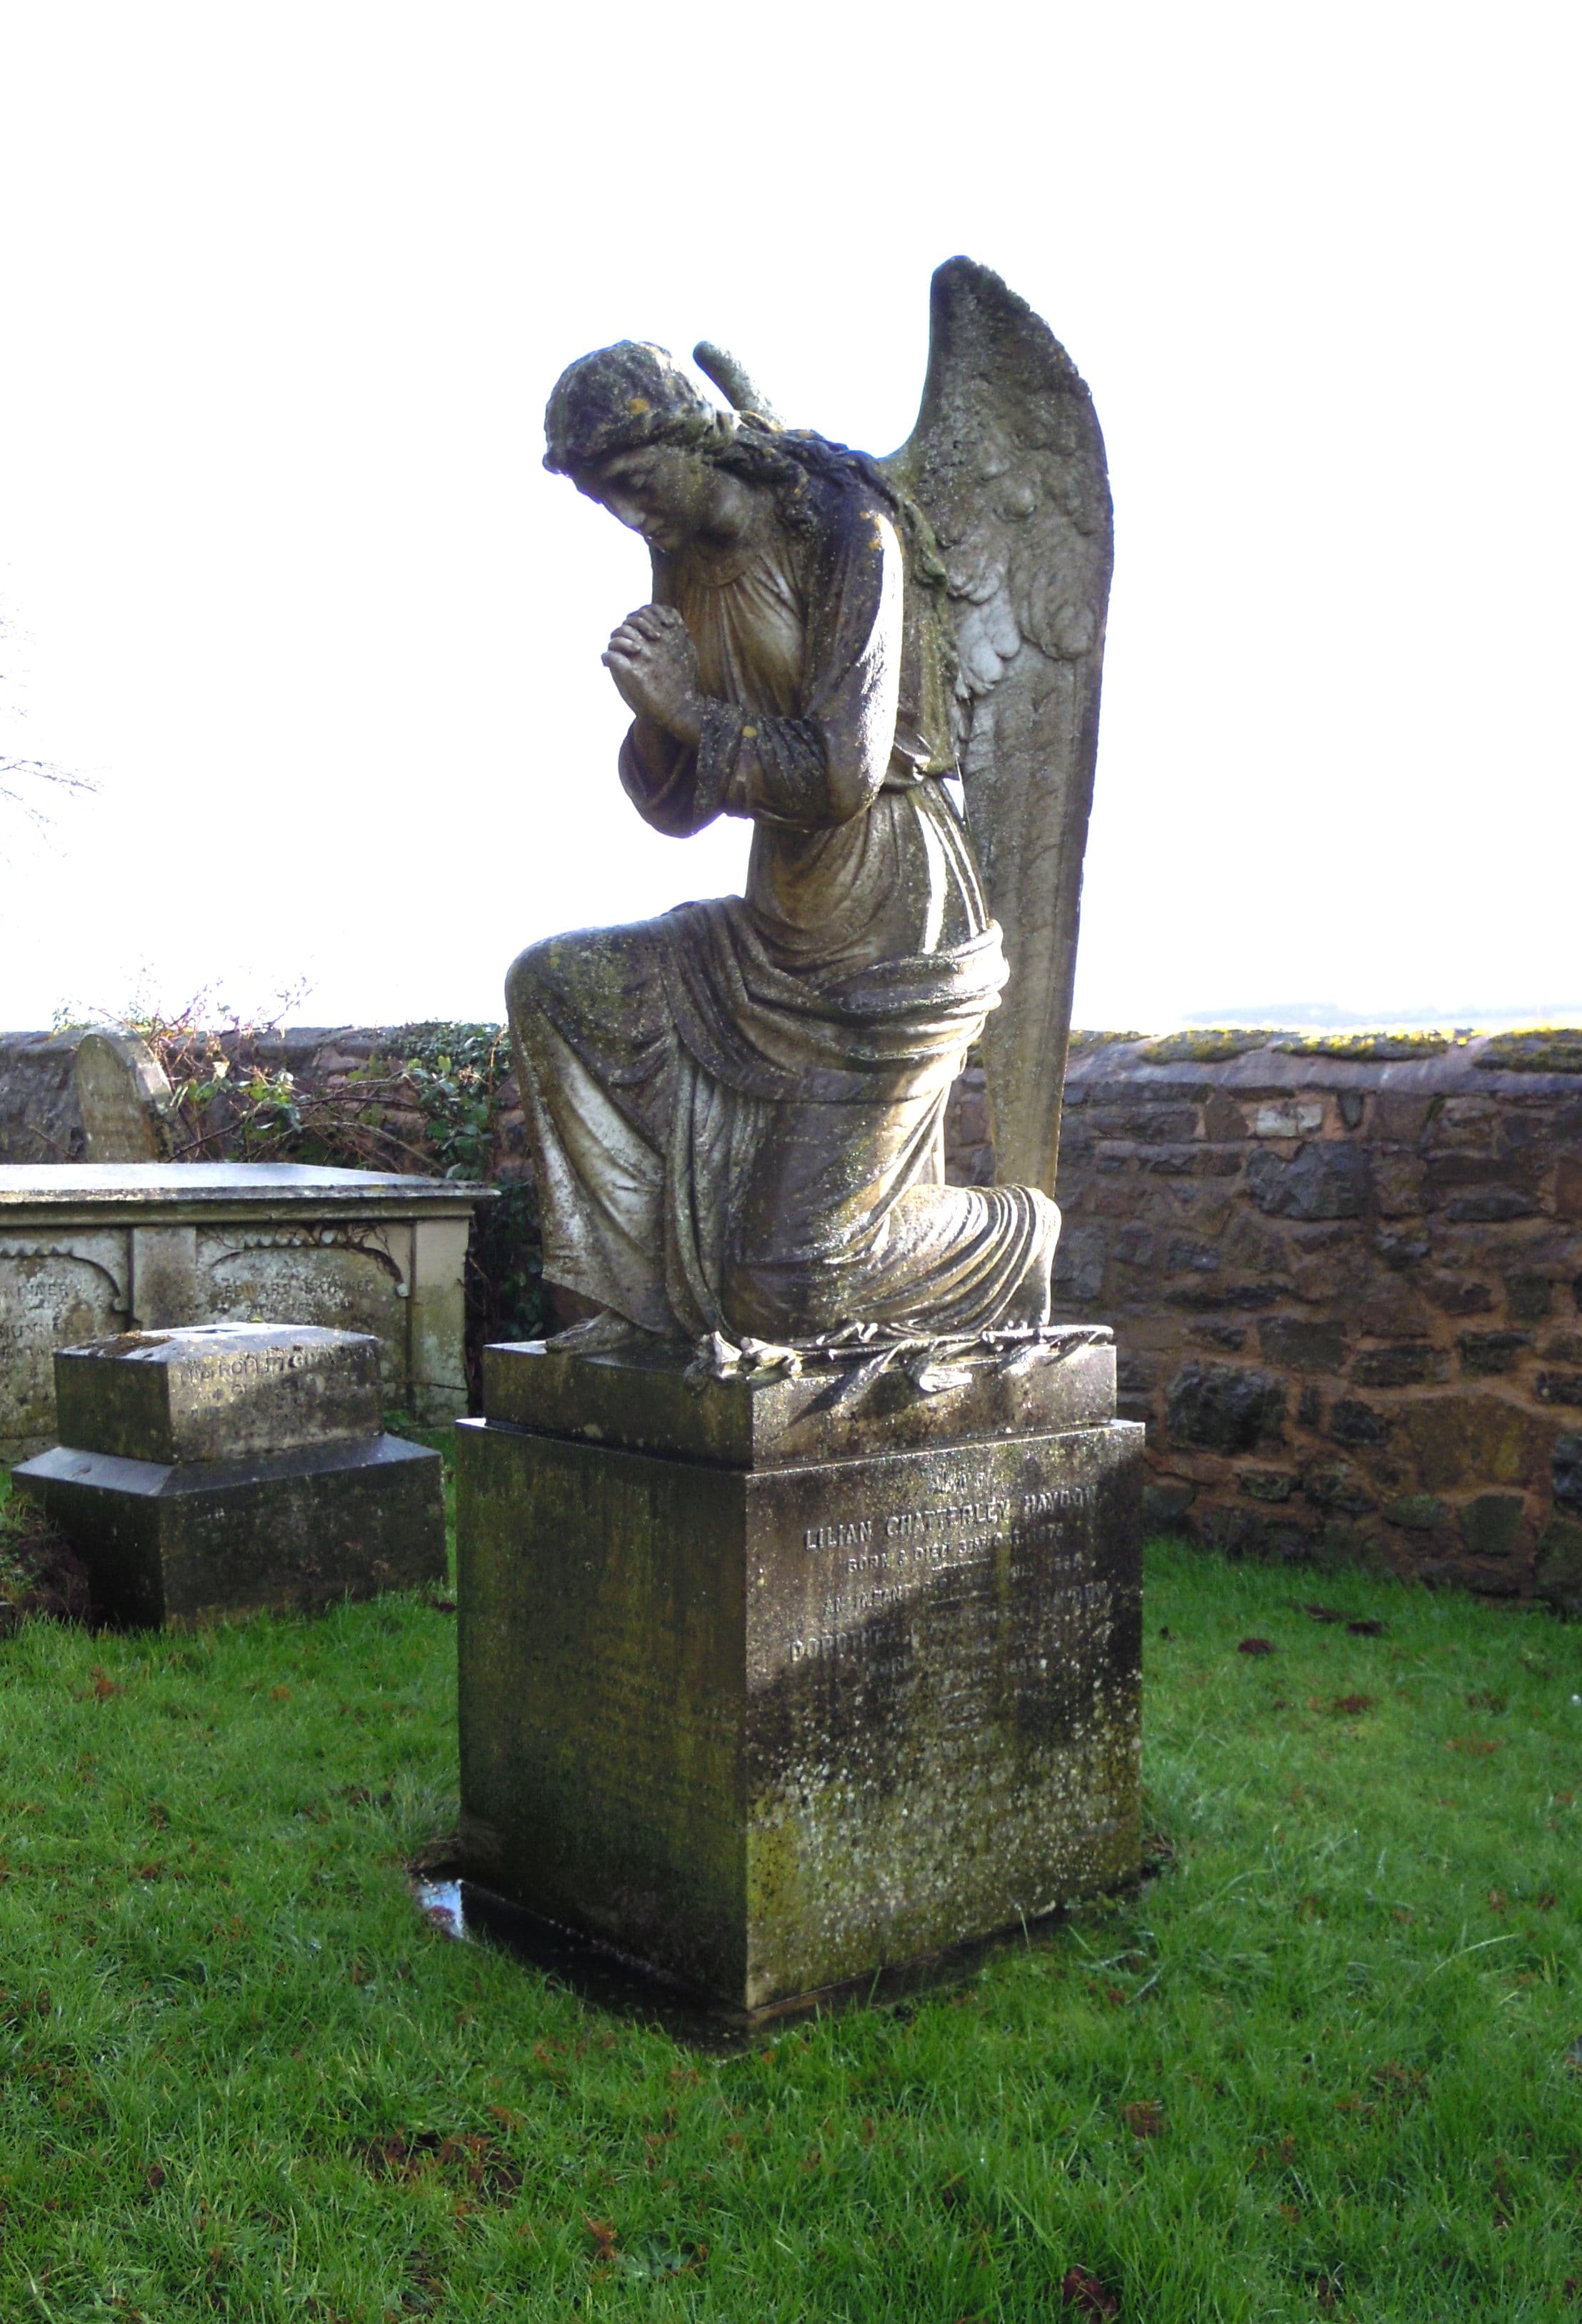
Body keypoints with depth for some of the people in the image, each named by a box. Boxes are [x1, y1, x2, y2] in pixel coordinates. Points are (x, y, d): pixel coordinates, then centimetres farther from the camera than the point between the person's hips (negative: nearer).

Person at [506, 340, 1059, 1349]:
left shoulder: (847, 534, -14)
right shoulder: (689, 567, 9)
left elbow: (840, 778, -23)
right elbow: (679, 809, 10)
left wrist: (691, 709, -13)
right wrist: (652, 714, -10)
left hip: (888, 935, -8)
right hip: (775, 926, 8)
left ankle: (1014, 1237, 20)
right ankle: (645, 1282, 6)